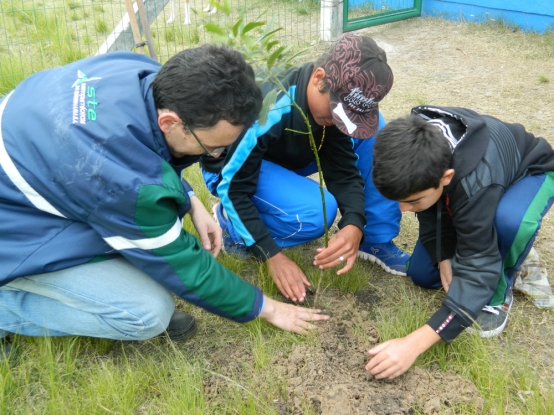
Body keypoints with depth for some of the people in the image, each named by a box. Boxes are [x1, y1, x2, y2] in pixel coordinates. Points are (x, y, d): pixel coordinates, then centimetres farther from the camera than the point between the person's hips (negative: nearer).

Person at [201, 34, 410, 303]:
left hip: (289, 159, 6)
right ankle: (231, 221, -6)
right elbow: (233, 188, -30)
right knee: (315, 212, -33)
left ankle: (376, 239, -6)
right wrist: (273, 255, -31)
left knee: (374, 132, -15)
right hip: (233, 170, -6)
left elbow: (343, 168, -15)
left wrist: (354, 224, -34)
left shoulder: (337, 100, -19)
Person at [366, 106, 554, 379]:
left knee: (509, 220, -42)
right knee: (421, 274, -5)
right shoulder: (415, 149, -30)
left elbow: (477, 271, -43)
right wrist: (443, 257, -17)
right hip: (460, 191, 5)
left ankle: (497, 293, -12)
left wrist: (415, 343, -48)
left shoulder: (477, 181, -46)